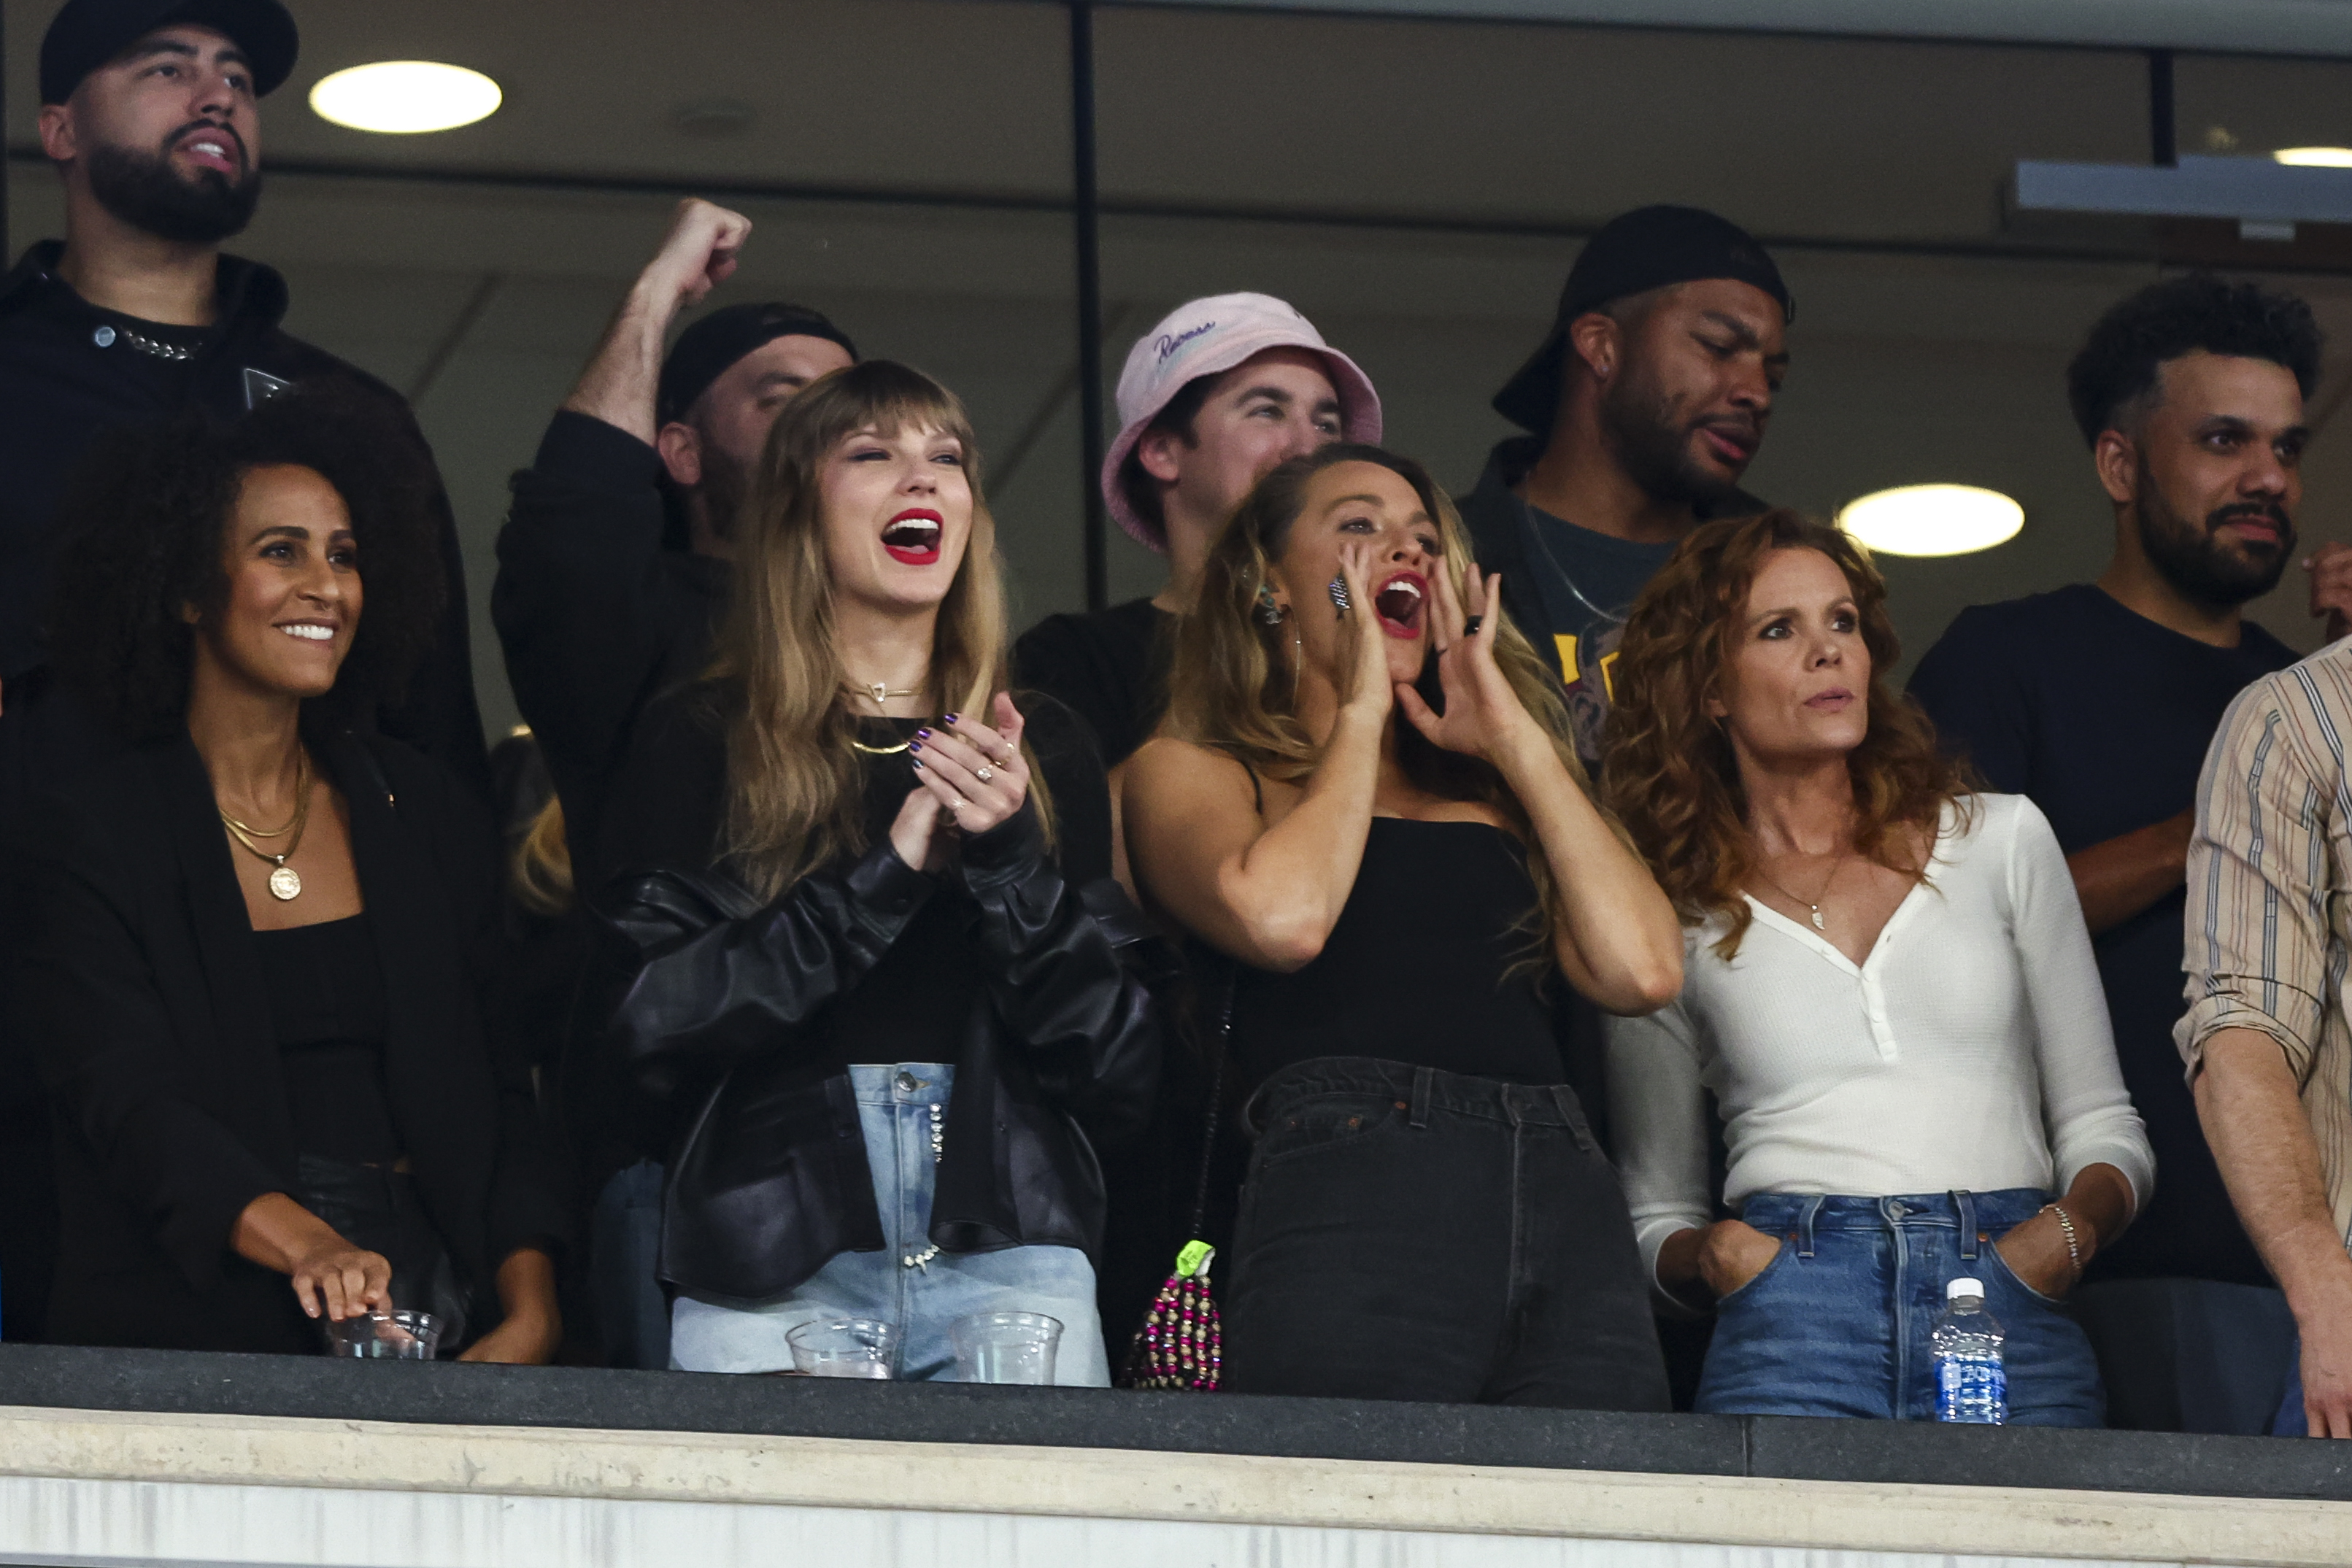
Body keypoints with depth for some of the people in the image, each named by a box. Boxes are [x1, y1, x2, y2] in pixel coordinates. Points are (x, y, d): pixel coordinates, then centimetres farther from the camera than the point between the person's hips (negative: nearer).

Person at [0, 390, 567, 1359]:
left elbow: (505, 1095, 13)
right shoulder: (81, 818, 1)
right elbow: (125, 1096, -11)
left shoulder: (424, 813, 15)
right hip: (190, 1334, -4)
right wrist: (303, 1244, -28)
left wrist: (530, 1315, -4)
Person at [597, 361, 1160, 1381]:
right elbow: (652, 1021, -5)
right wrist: (890, 870, -11)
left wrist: (1009, 860, -6)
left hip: (1012, 1266, 2)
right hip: (767, 1278, -2)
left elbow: (1121, 1069, 8)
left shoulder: (1039, 750, 15)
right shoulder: (696, 746, 9)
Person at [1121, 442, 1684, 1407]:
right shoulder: (1193, 773, 17)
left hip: (1571, 1198, 4)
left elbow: (1642, 971, 12)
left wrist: (1512, 735, 17)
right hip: (1350, 1189, -4)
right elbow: (1280, 918, -7)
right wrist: (1358, 712, 9)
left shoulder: (1490, 796, 30)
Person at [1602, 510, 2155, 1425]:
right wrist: (1711, 1254, -3)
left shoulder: (2001, 838, 17)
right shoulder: (1671, 919, 14)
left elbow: (2101, 1126, 17)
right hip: (1795, 1329, -1)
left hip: (2015, 1317, 1)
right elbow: (1656, 1217, 19)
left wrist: (2069, 1230, -4)